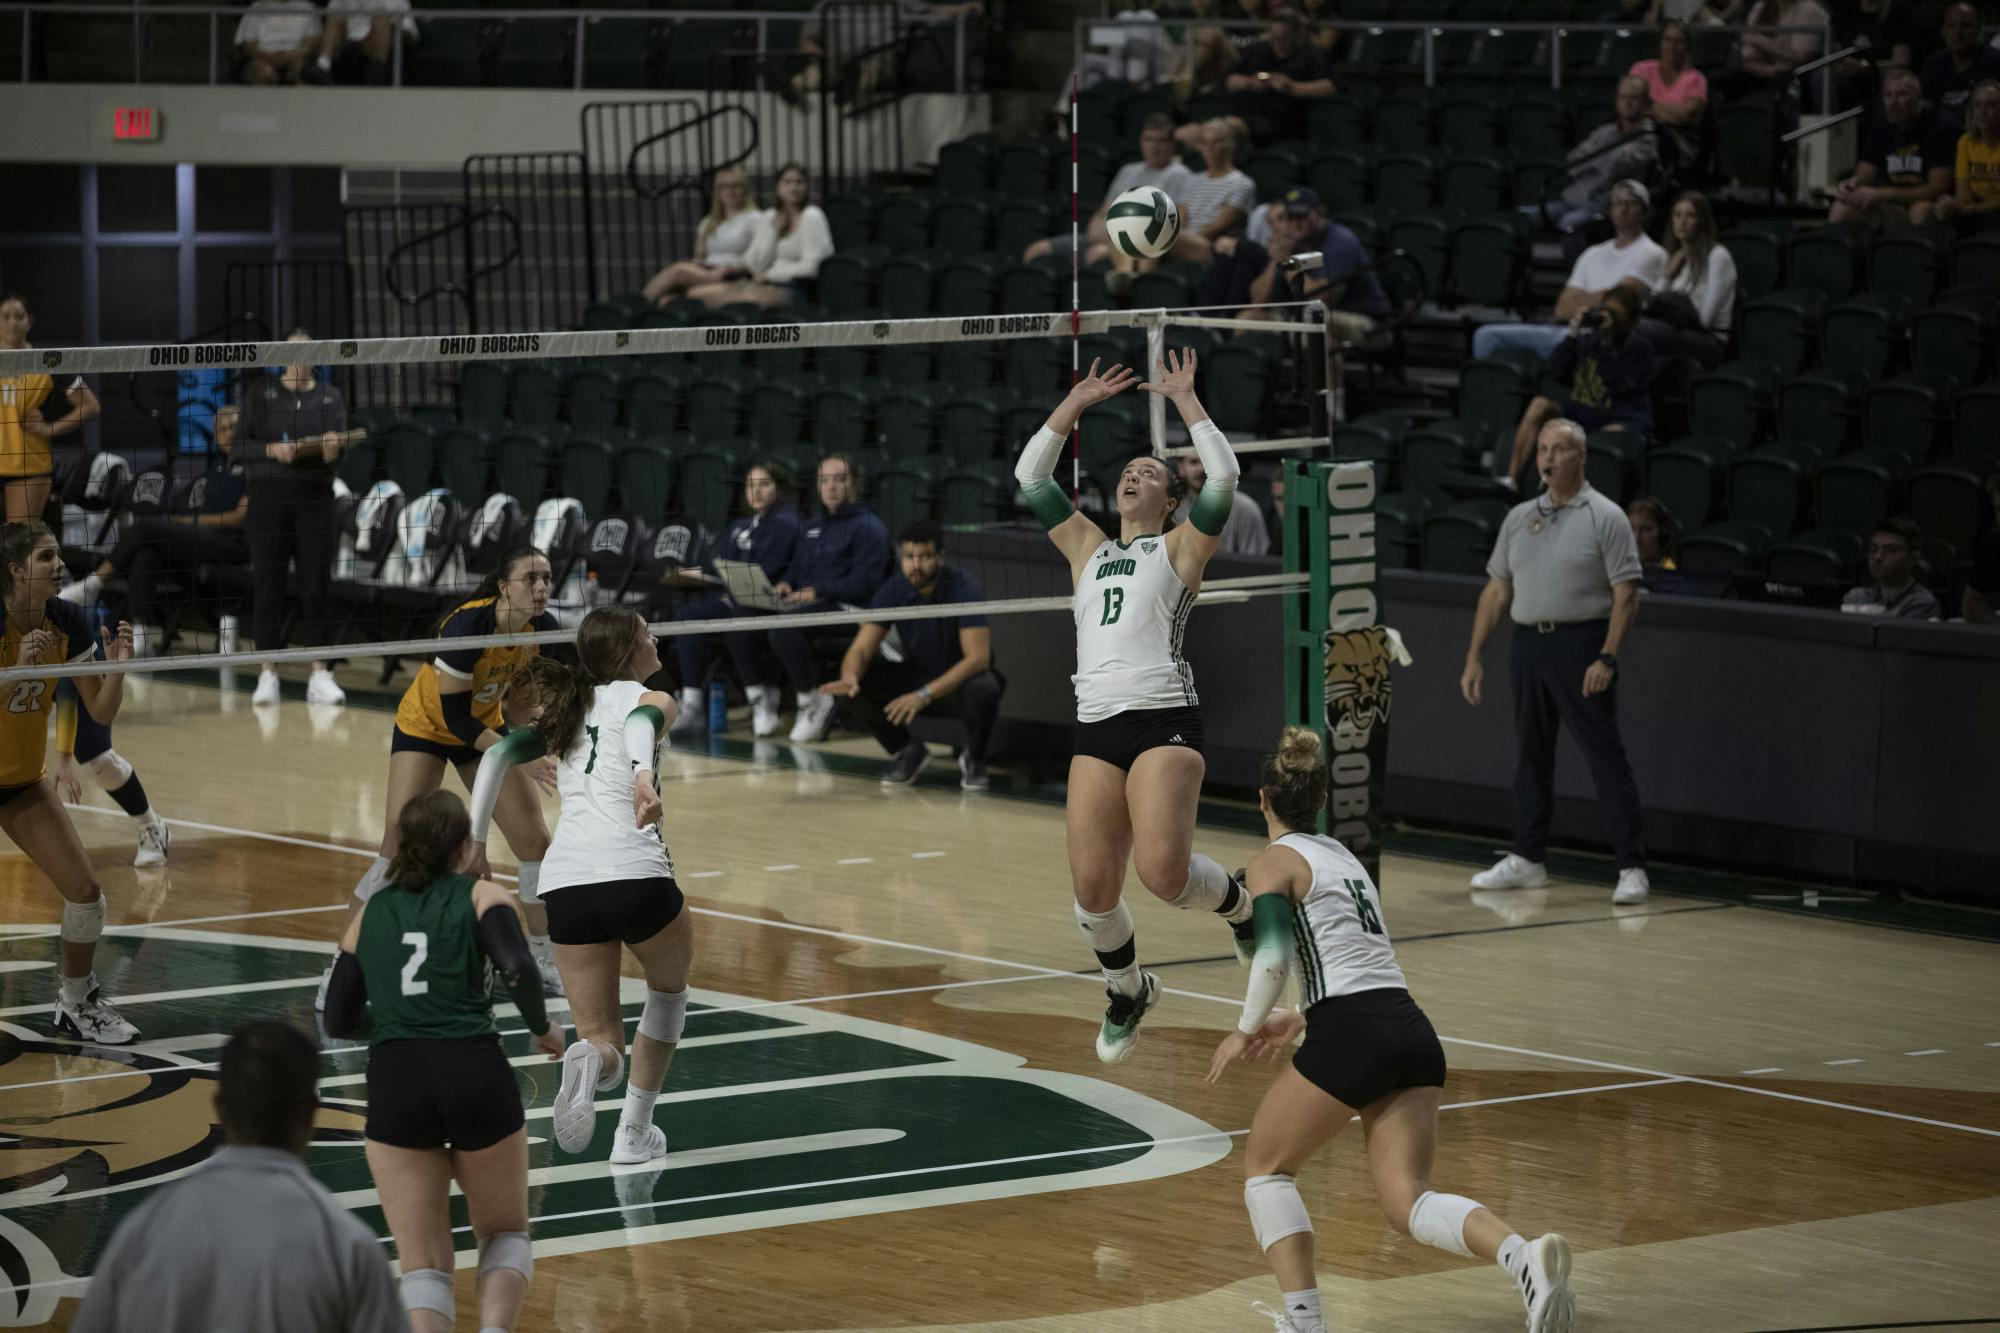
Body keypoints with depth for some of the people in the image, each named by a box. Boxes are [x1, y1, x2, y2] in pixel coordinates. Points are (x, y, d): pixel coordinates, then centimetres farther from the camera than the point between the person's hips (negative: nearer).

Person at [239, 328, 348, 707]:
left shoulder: (330, 396, 10)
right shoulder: (260, 391, 5)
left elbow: (340, 444, 2)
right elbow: (242, 443, 2)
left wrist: (333, 447, -21)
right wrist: (272, 450, -17)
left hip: (314, 495, 1)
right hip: (268, 494, -1)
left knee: (316, 584, -1)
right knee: (267, 585, -2)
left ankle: (319, 675, 2)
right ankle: (268, 674, 3)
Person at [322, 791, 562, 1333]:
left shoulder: (371, 913, 18)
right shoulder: (481, 896, 7)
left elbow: (339, 1020, 18)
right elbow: (518, 971, -11)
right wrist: (543, 1029, 7)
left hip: (393, 1079, 2)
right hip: (475, 1074, -2)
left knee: (423, 1265, 8)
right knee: (504, 1235, 20)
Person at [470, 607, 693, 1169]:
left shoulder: (569, 709, 25)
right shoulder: (650, 700, 9)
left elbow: (497, 756, 13)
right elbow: (641, 724, -16)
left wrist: (474, 840, 10)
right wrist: (644, 774, -36)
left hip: (565, 882, 4)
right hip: (636, 871, -4)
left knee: (602, 1040, 10)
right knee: (669, 986, 28)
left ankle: (592, 1059, -28)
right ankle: (634, 1134, 22)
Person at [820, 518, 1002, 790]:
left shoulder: (963, 588, -22)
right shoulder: (893, 590, -10)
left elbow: (978, 657, -29)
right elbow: (861, 648, -12)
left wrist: (924, 695, -39)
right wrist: (849, 677, -38)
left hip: (959, 682, -4)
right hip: (915, 675, 4)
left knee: (983, 689, -38)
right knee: (853, 687, -19)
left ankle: (974, 758, -6)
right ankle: (909, 752, 3)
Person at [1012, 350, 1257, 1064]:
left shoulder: (1180, 548, 9)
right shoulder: (1088, 548, 21)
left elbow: (1224, 476, -5)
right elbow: (1030, 477, 21)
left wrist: (1185, 399, 1)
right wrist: (1077, 402, 17)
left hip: (1165, 719, -5)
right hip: (1096, 727, 5)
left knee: (1162, 871, -22)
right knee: (1092, 887, -3)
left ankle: (1238, 903, 11)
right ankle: (1127, 990, 24)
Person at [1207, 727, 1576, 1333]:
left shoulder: (1272, 863, 2)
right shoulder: (1344, 858, 26)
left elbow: (1273, 956, -13)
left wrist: (1246, 1031, 0)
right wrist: (1301, 1020, 42)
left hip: (1352, 1037, -7)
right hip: (1414, 1032, 7)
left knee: (1266, 1169, 15)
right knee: (1408, 1201, 0)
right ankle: (1525, 1256, -29)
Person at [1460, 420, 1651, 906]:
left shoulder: (1605, 517, -4)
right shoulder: (1519, 518, 13)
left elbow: (1626, 593, -9)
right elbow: (1497, 591, 17)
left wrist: (1607, 658, -18)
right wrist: (1474, 657, 12)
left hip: (1581, 644, -6)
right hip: (1529, 643, 6)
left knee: (1605, 756, -7)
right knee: (1531, 753, 13)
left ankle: (1631, 868, -7)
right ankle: (1526, 859, 23)